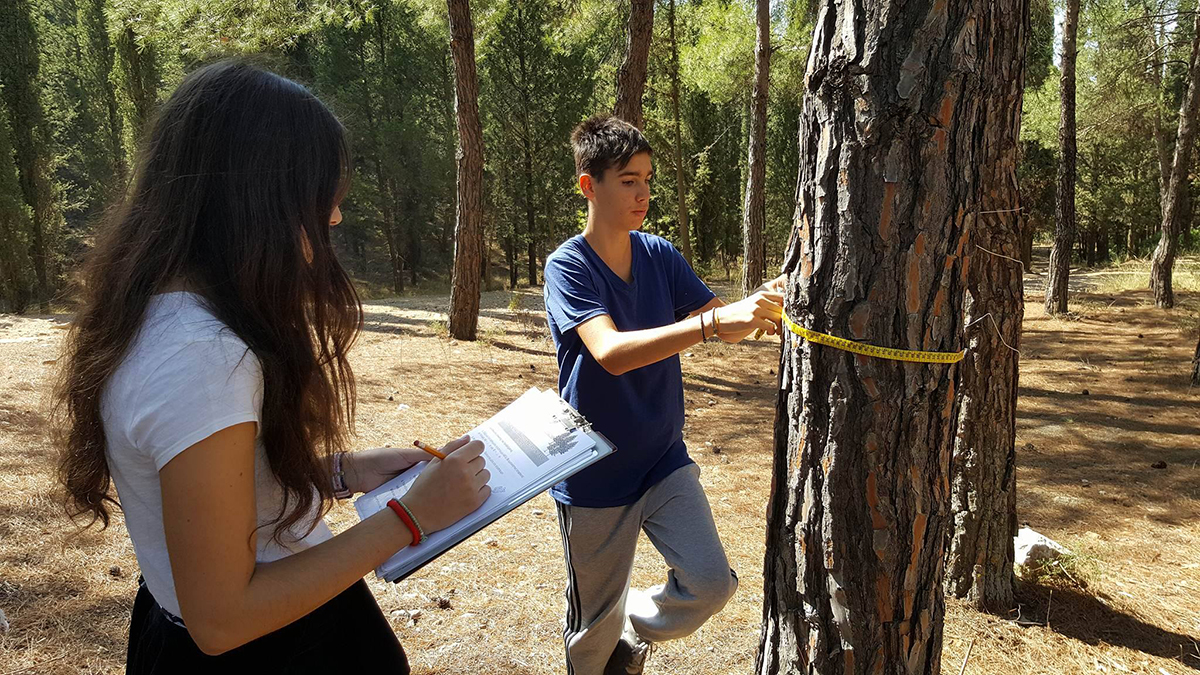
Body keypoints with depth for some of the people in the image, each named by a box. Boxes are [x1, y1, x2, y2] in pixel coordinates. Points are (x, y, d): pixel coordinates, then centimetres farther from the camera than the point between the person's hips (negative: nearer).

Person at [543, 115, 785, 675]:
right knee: (596, 619, 10)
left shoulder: (660, 256, 0)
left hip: (664, 459, 4)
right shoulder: (568, 267, -16)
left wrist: (765, 307, -25)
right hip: (594, 475, -4)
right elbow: (611, 352, -32)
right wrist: (713, 322, -42)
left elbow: (721, 323, -4)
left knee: (711, 583, -8)